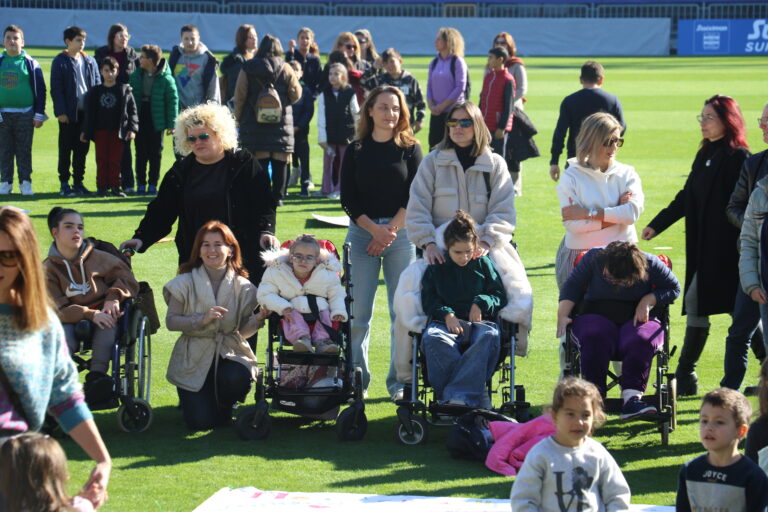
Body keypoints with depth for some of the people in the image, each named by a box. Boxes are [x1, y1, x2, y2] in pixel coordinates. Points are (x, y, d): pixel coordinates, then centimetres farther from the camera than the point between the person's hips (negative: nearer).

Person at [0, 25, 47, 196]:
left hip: (25, 114, -2)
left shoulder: (30, 63, 2)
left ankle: (25, 183, 8)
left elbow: (40, 89, 4)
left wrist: (39, 115, -1)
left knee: (24, 150, 2)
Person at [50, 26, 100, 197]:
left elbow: (97, 85, 12)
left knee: (82, 149, 8)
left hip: (86, 112, 4)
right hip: (69, 113, -4)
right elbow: (56, 89, -6)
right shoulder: (60, 62, -3)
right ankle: (64, 184, 7)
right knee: (65, 149, 2)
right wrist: (60, 111, -13)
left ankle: (78, 182, 17)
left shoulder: (90, 61, 10)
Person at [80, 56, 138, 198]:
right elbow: (89, 113, 9)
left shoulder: (124, 90, 2)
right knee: (101, 159, 2)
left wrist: (132, 129, -7)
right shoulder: (95, 92, 7)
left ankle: (114, 186, 7)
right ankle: (101, 187, 6)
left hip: (118, 131, -1)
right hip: (100, 130, 1)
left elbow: (132, 111, 1)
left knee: (115, 159, 0)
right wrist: (85, 131, 6)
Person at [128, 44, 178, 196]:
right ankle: (141, 184, 9)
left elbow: (173, 100, -7)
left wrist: (171, 123, -10)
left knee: (155, 153, 4)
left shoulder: (166, 79, -9)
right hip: (140, 118, 3)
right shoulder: (136, 76, 3)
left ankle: (153, 184, 11)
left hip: (157, 119, -3)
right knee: (141, 152, 5)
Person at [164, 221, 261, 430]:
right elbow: (171, 321, -7)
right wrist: (201, 319, -22)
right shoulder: (186, 283, -4)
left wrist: (258, 319, -20)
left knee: (237, 379, -34)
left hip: (229, 352, 1)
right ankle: (195, 398, 25)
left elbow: (243, 330, 1)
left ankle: (224, 407, 4)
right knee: (200, 422, -15)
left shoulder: (242, 286, 0)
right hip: (193, 358, -1)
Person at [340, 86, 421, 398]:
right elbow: (348, 199, 2)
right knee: (357, 311, -2)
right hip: (361, 232, 1)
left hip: (401, 233, 0)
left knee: (402, 310, -1)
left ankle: (399, 380, 6)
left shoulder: (410, 149, 6)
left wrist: (390, 230, -10)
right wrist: (375, 229, -10)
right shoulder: (356, 151, 7)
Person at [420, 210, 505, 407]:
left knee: (489, 336, -38)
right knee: (432, 338, -37)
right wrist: (447, 315, -12)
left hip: (479, 322, 0)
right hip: (447, 323, 0)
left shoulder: (483, 264, 17)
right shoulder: (436, 268, 16)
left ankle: (458, 395, -48)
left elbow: (500, 295, 14)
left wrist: (481, 303, -7)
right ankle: (475, 391, -42)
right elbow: (429, 300, 7)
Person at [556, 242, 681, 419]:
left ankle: (632, 397, -43)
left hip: (636, 319, 0)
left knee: (641, 341, -35)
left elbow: (673, 288, 5)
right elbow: (572, 286, 4)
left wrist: (648, 301, -11)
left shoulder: (650, 264, -5)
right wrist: (562, 315, -8)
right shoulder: (593, 258, -2)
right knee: (594, 339, -35)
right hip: (598, 317, 0)